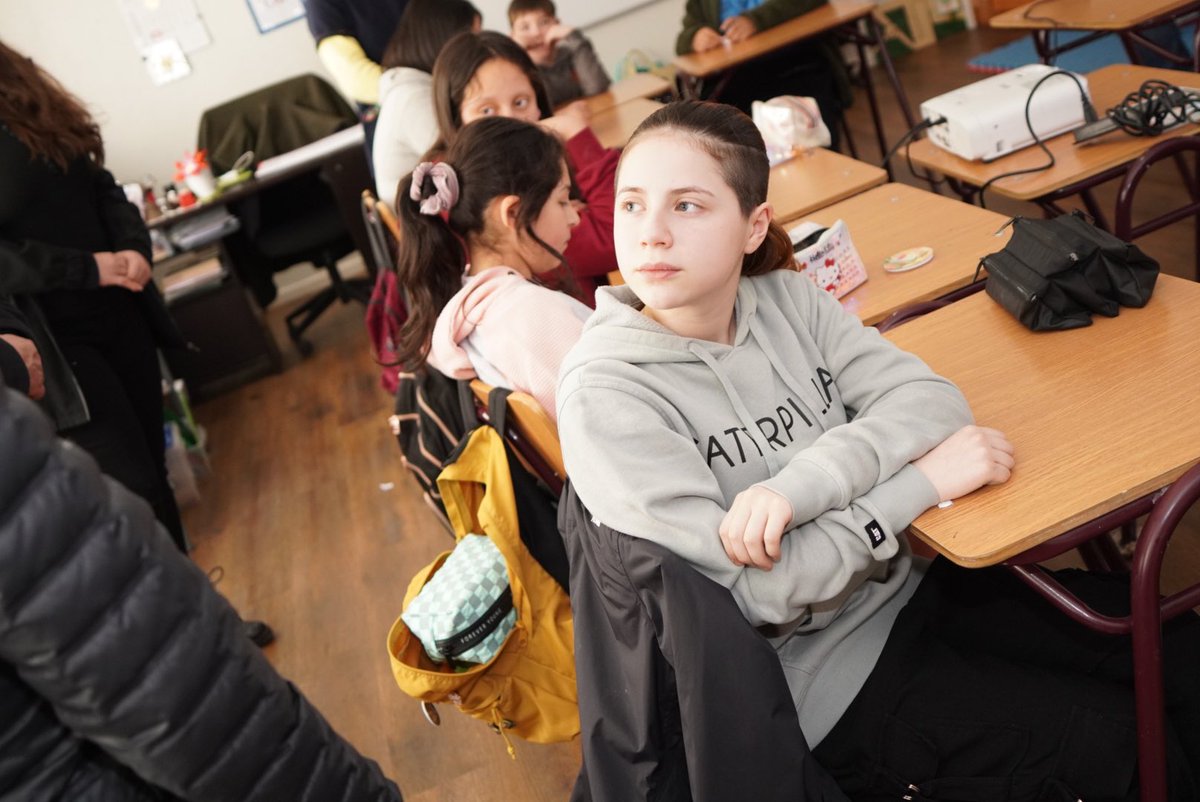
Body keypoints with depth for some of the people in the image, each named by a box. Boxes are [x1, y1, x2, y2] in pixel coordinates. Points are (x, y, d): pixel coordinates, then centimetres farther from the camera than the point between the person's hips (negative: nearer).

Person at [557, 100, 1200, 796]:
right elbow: (758, 590, -22)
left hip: (908, 585, 6)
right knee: (1116, 744, -10)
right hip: (817, 673, -5)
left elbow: (931, 398, -12)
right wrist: (923, 482, -20)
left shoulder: (784, 299, -3)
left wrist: (795, 487, -27)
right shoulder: (603, 394, -20)